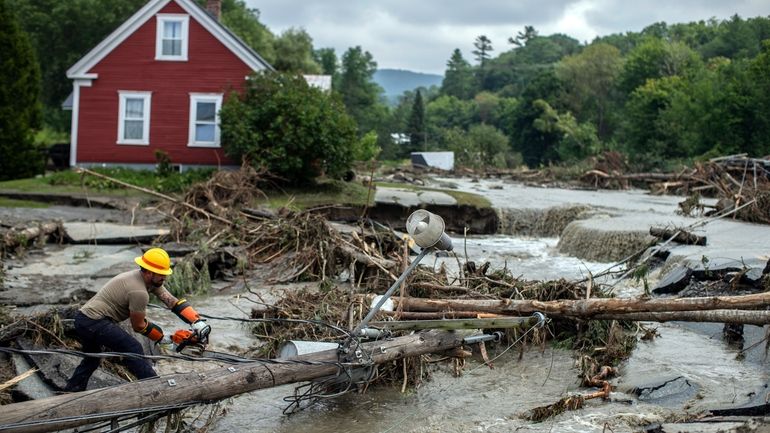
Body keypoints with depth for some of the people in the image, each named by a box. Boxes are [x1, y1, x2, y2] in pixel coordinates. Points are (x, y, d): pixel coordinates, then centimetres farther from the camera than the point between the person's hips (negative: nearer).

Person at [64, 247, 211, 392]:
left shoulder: (151, 280, 5)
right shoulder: (139, 292, -21)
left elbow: (173, 301, 1)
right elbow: (138, 326, -9)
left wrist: (197, 321, -8)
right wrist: (162, 338, 4)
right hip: (95, 323, -10)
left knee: (92, 359, 28)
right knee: (133, 349, -9)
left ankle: (71, 392, 34)